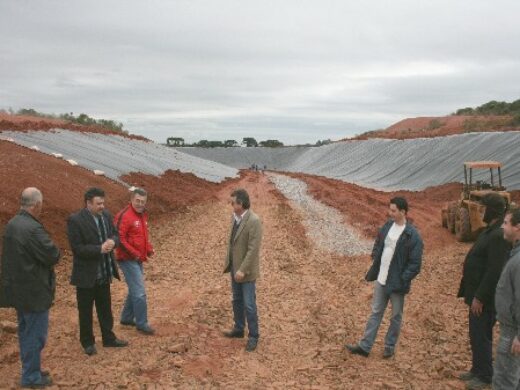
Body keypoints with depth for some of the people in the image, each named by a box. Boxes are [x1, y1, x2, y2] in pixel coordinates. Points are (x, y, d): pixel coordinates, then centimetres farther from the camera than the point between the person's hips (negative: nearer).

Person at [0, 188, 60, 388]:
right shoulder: (33, 228, -25)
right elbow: (53, 256, -22)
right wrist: (53, 250, 0)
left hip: (18, 288, 9)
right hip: (34, 290, -9)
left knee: (25, 331, 19)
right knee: (36, 334, 3)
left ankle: (30, 369, 32)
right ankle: (31, 377, 13)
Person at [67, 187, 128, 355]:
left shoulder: (106, 215, 2)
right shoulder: (75, 220, -18)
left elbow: (115, 234, 9)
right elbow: (77, 248, -21)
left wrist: (112, 242, -15)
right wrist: (100, 249, -26)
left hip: (104, 273, 6)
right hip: (86, 275, -6)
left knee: (105, 308, 19)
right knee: (85, 311, 10)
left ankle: (109, 338, 33)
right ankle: (87, 342, 26)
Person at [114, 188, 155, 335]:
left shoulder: (143, 215, 10)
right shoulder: (124, 216, -18)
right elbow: (120, 239, -23)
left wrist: (149, 248, 5)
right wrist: (135, 254, -20)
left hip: (138, 259, 9)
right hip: (128, 260, -9)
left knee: (134, 290, 19)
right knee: (140, 292, -7)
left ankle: (127, 318, 33)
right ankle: (142, 323, 4)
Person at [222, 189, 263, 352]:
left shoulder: (254, 221, -23)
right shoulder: (235, 217, 3)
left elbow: (253, 249, -25)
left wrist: (243, 270, -24)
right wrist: (228, 261, 14)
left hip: (246, 270, -8)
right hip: (235, 267, 8)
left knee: (249, 304, -1)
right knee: (237, 300, 19)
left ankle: (253, 336, 12)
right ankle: (239, 329, 34)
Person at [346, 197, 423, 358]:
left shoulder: (413, 236, -18)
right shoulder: (387, 226, 1)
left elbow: (415, 264, -16)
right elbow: (377, 245, 17)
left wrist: (402, 280, -17)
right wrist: (375, 262, 7)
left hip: (397, 283, -6)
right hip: (380, 279, 6)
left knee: (396, 316, 12)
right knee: (376, 312, 13)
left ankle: (390, 347, 28)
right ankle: (364, 346, 19)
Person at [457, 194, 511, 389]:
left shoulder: (499, 235, -22)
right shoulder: (490, 231, 10)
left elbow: (494, 271, -25)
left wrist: (479, 297, -22)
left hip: (485, 297, -10)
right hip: (477, 293, 10)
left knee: (481, 336, 2)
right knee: (476, 335, 19)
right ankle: (477, 370, 32)